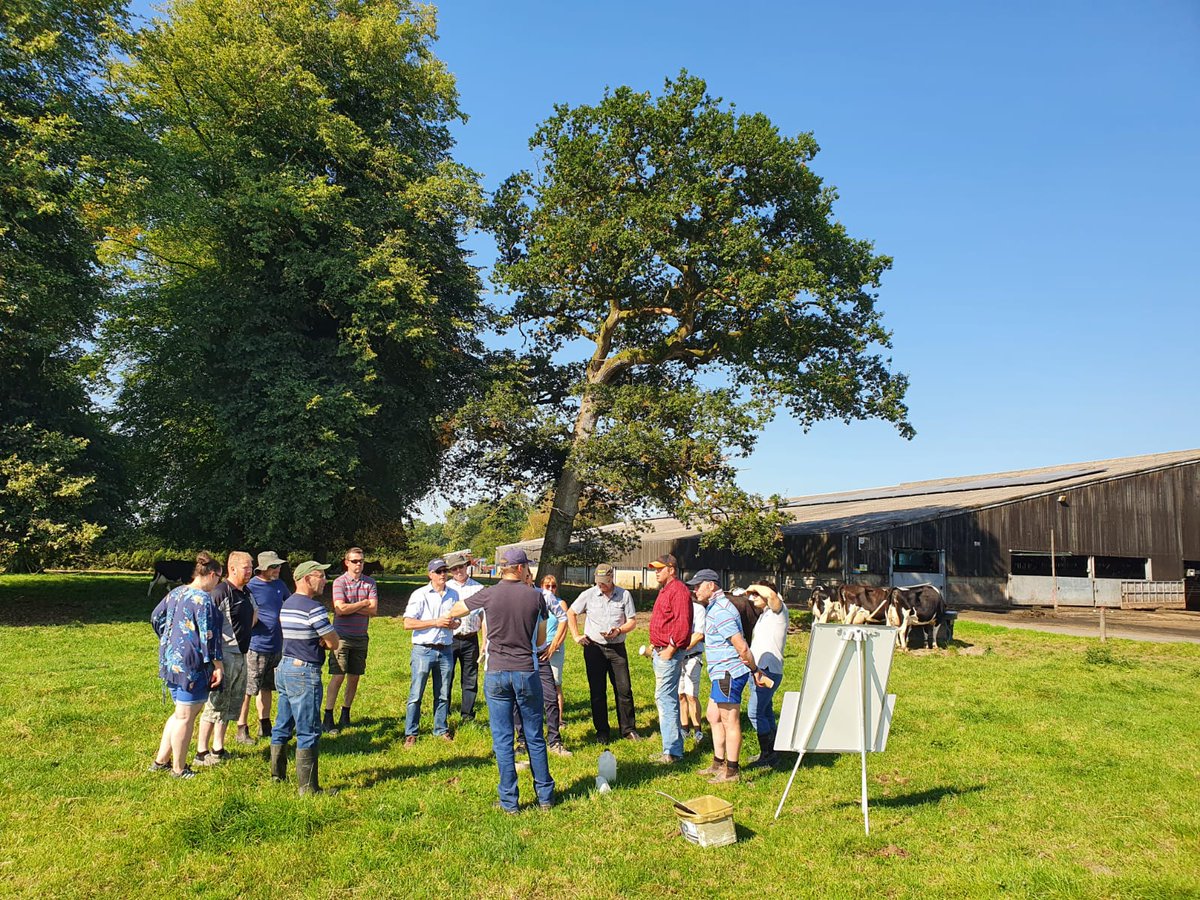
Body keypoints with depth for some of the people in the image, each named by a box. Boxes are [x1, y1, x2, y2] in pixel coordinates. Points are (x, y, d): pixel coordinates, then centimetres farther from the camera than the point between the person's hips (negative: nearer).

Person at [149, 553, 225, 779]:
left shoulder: (176, 593, 8)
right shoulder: (203, 599, -19)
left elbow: (156, 618, 19)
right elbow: (208, 637, -20)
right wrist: (218, 666, -12)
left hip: (170, 660, 9)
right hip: (191, 665, -9)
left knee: (179, 713, 22)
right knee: (185, 717, 4)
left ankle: (161, 760, 29)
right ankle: (178, 769, 15)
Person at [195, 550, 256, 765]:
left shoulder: (246, 593, 12)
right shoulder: (220, 593, -16)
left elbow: (254, 616, 30)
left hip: (241, 656, 9)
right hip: (224, 657, -9)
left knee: (232, 705, 15)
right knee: (216, 704, -3)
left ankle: (218, 749, 25)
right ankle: (202, 752, 7)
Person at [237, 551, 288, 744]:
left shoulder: (279, 585, 9)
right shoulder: (250, 587, -12)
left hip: (276, 646, 7)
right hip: (255, 646, -7)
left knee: (266, 687, 17)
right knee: (247, 690, 0)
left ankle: (265, 726, 27)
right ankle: (242, 731, 9)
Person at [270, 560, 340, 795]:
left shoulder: (286, 605, 10)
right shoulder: (313, 608, -18)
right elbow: (334, 644, -15)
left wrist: (319, 641, 1)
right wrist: (323, 640, 4)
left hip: (283, 668, 9)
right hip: (304, 672, -9)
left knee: (283, 726, 18)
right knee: (308, 732, -3)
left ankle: (277, 775, 29)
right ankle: (307, 787, 1)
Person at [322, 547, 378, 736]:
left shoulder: (370, 583, 4)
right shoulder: (339, 582, -6)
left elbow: (373, 610, -5)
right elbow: (340, 609, -18)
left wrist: (350, 607, -13)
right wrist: (363, 603, -8)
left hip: (361, 637, 4)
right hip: (342, 636, -4)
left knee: (354, 677, 9)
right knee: (338, 676, -6)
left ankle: (345, 715, 22)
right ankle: (327, 718, 2)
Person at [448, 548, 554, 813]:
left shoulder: (488, 595, -5)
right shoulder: (535, 596, -4)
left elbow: (454, 610, 14)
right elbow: (541, 640, 7)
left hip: (496, 674, 0)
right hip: (527, 672, 1)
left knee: (502, 740, 7)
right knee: (535, 738, 12)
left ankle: (509, 801, 12)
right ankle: (545, 796, 21)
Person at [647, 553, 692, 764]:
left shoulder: (678, 590, -14)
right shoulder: (665, 590, 19)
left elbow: (682, 623, -22)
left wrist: (671, 648, -21)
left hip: (669, 653, -11)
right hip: (661, 652, 11)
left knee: (665, 698, -10)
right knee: (667, 698, 14)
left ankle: (672, 751, -6)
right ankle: (674, 748, 21)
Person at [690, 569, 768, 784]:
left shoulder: (720, 611, -20)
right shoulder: (713, 607, 14)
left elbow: (742, 647, -22)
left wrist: (754, 670, -12)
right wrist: (753, 669, 21)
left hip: (728, 673, -11)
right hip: (722, 674, 11)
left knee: (730, 722, -1)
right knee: (714, 717, 18)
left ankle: (732, 771, 8)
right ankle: (718, 764, 28)